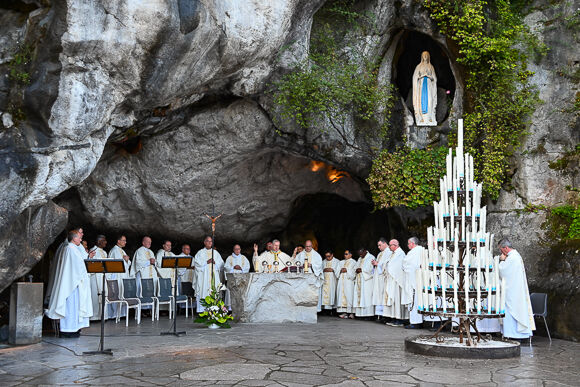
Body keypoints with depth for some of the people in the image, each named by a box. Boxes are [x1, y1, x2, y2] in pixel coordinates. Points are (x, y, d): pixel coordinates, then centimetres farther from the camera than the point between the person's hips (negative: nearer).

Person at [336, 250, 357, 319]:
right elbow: (338, 270, 17)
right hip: (341, 280, 5)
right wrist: (341, 270, -3)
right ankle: (344, 312, -2)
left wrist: (346, 270, -11)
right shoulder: (342, 262, 22)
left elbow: (354, 272, -4)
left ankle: (351, 312, -7)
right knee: (342, 296, -2)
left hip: (348, 281, -5)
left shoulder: (353, 262, 6)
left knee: (349, 295, -9)